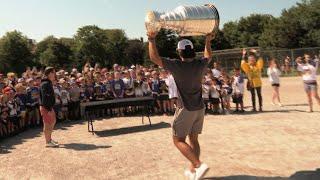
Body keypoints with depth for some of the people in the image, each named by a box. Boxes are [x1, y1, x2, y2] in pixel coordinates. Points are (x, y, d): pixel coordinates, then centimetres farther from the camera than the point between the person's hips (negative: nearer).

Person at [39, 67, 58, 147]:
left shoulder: (49, 83, 13)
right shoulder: (45, 84, -18)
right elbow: (45, 97, -23)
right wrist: (49, 109, -25)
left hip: (49, 106, 10)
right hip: (45, 107, -10)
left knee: (53, 121, 19)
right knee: (47, 124, -2)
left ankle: (49, 138, 31)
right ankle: (48, 142, 7)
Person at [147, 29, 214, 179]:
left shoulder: (177, 65, -16)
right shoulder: (200, 65, -1)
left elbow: (154, 57, -13)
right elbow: (208, 56, 24)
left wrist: (152, 39, -8)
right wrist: (208, 41, 32)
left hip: (185, 109, -6)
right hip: (199, 108, 6)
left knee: (179, 140, 4)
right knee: (193, 139, 15)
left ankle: (199, 165, -8)